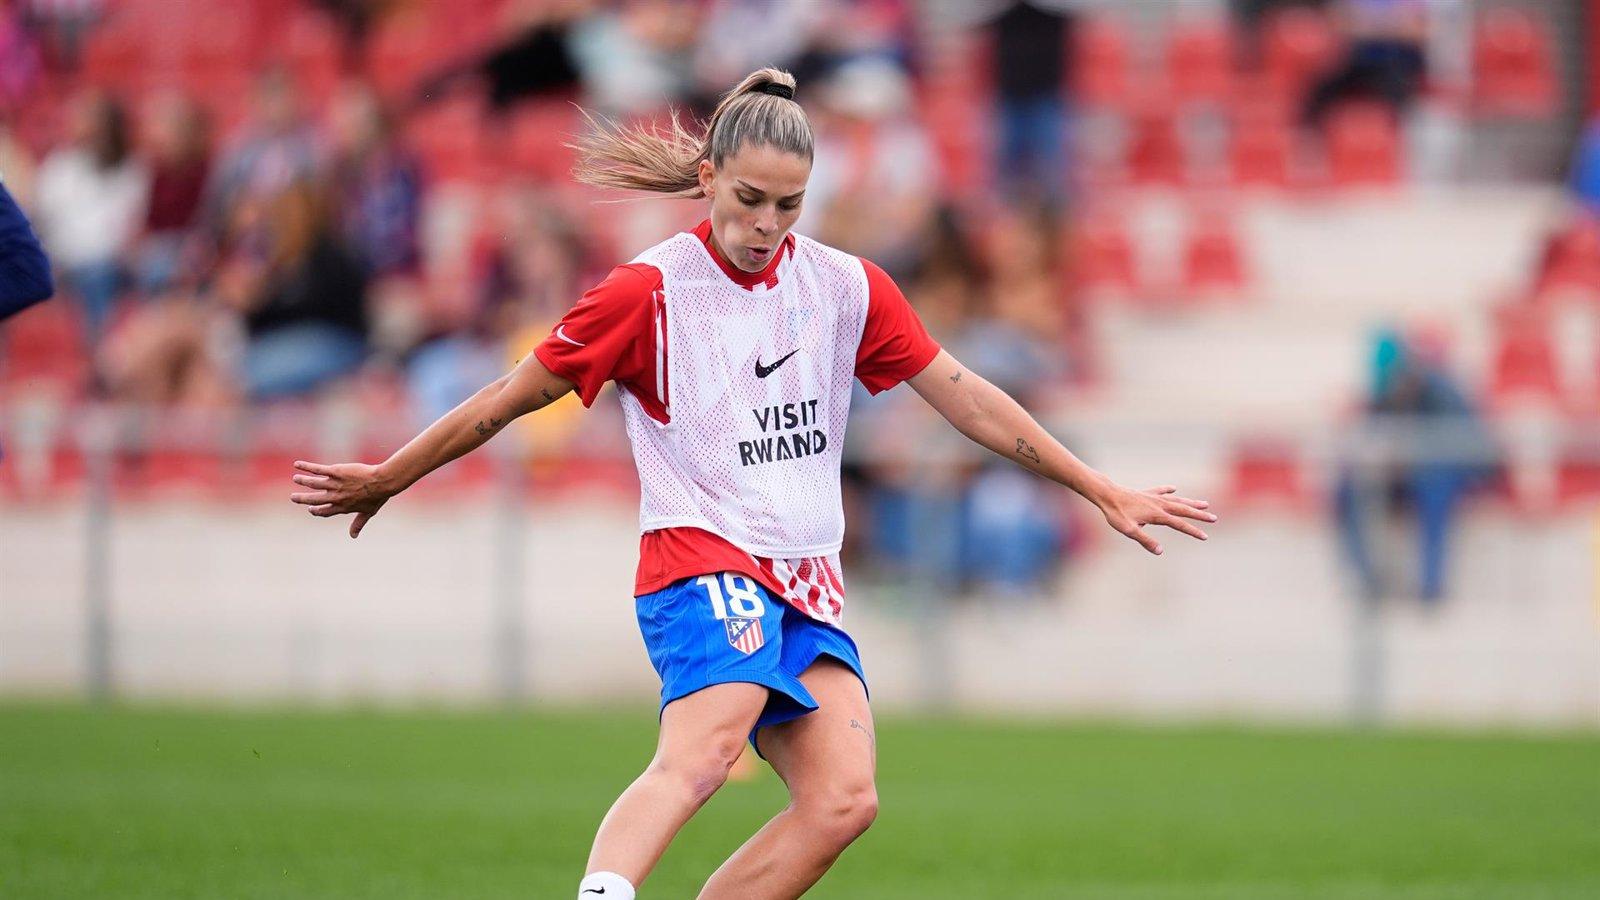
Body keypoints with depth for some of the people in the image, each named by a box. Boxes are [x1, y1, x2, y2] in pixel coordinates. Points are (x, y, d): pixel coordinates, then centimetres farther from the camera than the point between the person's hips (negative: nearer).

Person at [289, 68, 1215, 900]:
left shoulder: (847, 287, 9)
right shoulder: (651, 291, -3)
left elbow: (964, 397, 14)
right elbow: (513, 398, 5)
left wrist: (1104, 493, 14)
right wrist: (388, 478, 11)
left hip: (809, 581, 5)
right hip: (702, 560, -5)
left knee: (844, 798, -16)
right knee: (704, 751, -33)